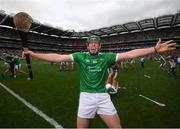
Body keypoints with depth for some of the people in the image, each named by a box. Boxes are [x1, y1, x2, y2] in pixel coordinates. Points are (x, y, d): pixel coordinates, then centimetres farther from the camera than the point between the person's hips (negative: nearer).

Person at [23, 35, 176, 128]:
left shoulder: (107, 57, 0)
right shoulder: (80, 56, 0)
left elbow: (130, 54, -4)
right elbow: (58, 57, -4)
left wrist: (154, 49, -9)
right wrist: (34, 54, -8)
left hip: (103, 96, 1)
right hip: (86, 96, 0)